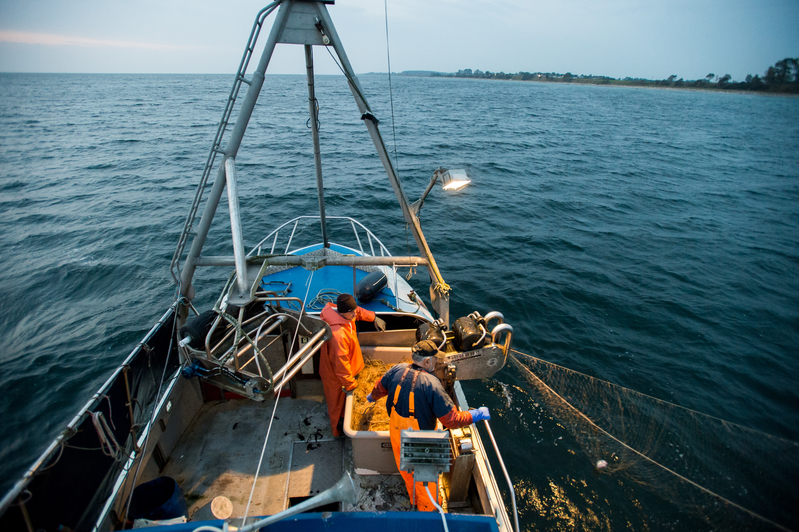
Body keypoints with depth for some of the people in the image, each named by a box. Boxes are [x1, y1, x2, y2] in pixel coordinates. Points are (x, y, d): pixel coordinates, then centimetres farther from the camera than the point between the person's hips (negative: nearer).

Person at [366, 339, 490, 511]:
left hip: (397, 432, 5)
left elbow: (380, 388, 6)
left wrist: (372, 397, 30)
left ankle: (413, 498, 55)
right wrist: (477, 415, -14)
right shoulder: (431, 384, -33)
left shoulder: (397, 370, -15)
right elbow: (452, 420, -28)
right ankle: (427, 507, 48)